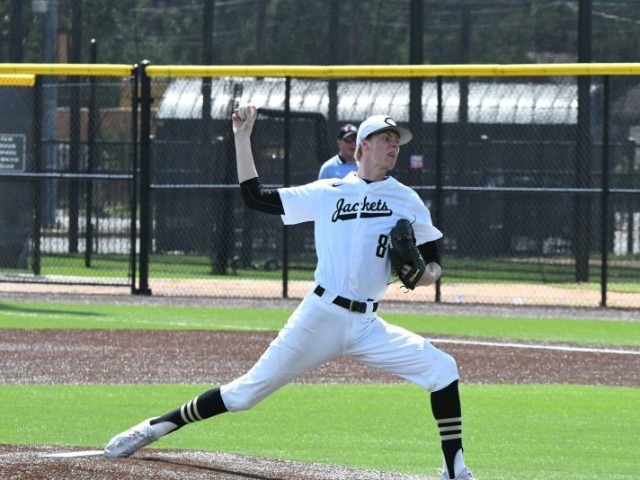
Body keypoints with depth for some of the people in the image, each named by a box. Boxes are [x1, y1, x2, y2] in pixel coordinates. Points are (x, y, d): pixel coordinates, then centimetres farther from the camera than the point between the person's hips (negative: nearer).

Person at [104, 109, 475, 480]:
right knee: (251, 389, -4)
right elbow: (255, 197, 10)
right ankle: (157, 427, 7)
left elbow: (434, 263, 10)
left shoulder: (407, 201, 7)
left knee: (442, 369, -15)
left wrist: (423, 275, -14)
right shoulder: (327, 193, 7)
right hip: (319, 315, -1)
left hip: (368, 325, 1)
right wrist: (242, 138, 8)